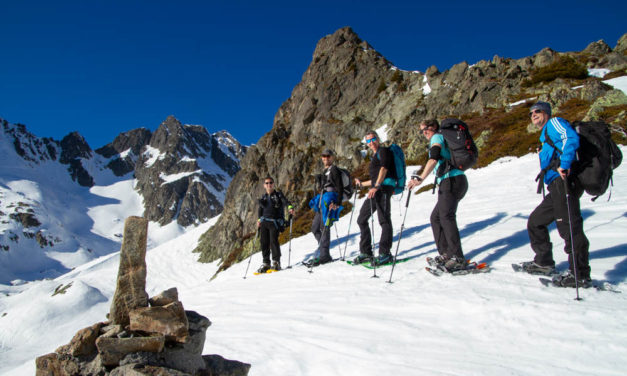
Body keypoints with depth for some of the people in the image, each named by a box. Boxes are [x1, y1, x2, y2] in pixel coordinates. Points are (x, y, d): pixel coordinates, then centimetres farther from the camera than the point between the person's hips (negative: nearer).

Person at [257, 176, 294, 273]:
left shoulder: (278, 194, 5)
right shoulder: (263, 197, 18)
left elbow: (285, 201, -11)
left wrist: (290, 208, -32)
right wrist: (259, 219, 7)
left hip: (275, 222, -4)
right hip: (264, 222, 4)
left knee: (273, 241, -17)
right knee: (264, 242, 1)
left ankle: (276, 262, -9)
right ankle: (266, 263, 10)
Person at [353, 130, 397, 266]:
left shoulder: (383, 151, 3)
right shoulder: (374, 157, 28)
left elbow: (384, 168, -14)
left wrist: (376, 186, -25)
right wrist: (361, 183, 41)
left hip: (384, 188, -10)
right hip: (376, 190, 10)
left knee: (384, 220, -12)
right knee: (362, 220, 7)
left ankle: (385, 253, -10)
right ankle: (366, 252, 11)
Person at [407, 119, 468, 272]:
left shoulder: (437, 137, -2)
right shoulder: (441, 139, 27)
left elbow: (434, 158, -20)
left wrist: (421, 178, -30)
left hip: (452, 181, -10)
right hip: (449, 183, 10)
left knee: (446, 216, -18)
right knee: (436, 217, 11)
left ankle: (458, 258, -23)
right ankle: (446, 254, 10)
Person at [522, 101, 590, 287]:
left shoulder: (554, 123, 4)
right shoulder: (546, 136, 31)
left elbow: (571, 139, -16)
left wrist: (564, 165, -23)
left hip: (564, 181, -11)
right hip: (556, 187, 11)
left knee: (569, 227, -13)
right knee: (535, 222, 17)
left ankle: (580, 274, -10)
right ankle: (544, 263, 25)